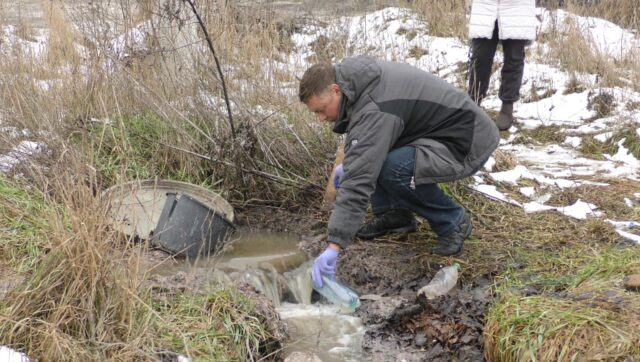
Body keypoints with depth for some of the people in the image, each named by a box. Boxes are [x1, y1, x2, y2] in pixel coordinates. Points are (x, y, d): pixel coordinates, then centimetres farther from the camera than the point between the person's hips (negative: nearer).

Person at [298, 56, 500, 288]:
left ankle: (453, 222, -8)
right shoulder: (360, 79, 1)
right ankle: (394, 215, 11)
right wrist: (347, 163, 8)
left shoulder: (373, 111, -29)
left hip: (469, 141, -10)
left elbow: (359, 181, -37)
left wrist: (334, 246, -40)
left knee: (394, 169, -31)